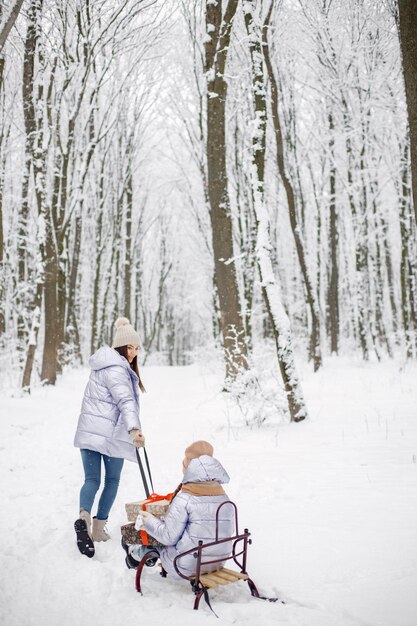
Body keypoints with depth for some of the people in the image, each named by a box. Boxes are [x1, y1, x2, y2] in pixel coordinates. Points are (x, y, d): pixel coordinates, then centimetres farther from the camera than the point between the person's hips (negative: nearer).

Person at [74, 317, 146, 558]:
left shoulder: (105, 365, 17)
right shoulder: (115, 369, -14)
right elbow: (124, 400, -28)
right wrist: (133, 428, -39)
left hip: (89, 432, 7)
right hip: (111, 434, -7)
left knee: (92, 480, 4)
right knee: (112, 481, 11)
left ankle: (84, 516, -21)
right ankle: (99, 528, 18)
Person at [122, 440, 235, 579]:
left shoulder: (184, 499, -19)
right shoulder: (224, 497, -1)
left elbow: (169, 537, -15)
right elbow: (229, 530, 10)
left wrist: (149, 521, 2)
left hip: (186, 567, -6)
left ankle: (135, 554, 46)